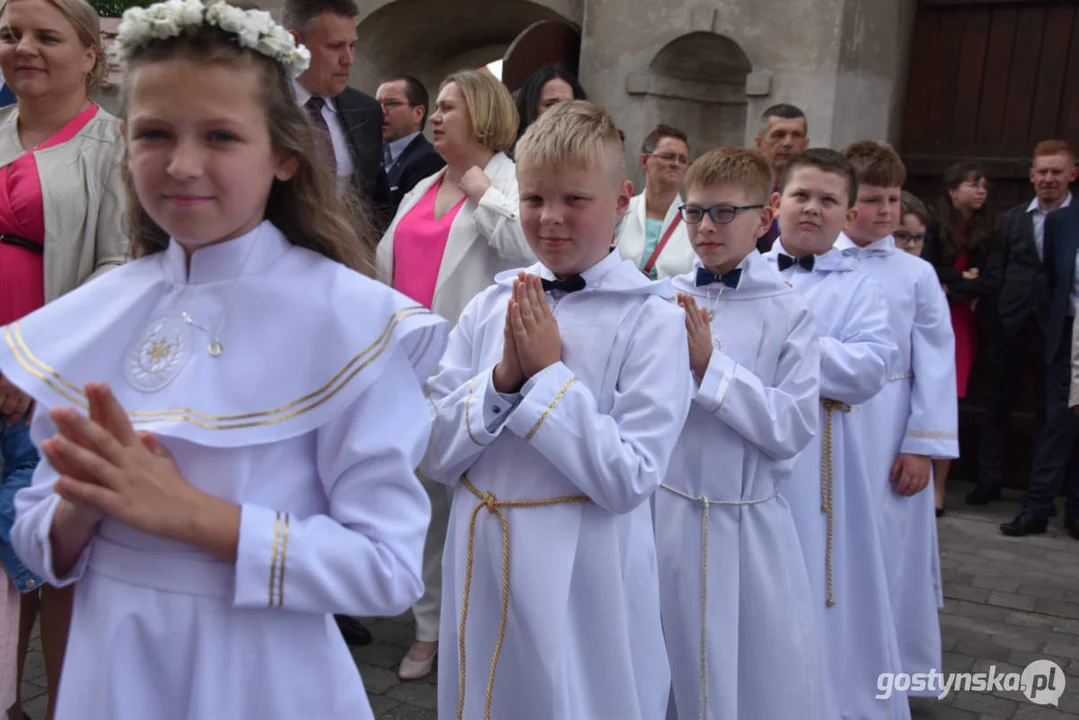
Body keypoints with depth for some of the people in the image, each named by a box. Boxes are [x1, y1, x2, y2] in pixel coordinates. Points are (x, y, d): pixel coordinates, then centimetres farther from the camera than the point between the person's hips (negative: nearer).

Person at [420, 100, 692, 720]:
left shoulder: (652, 320, -11)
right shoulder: (490, 307, 1)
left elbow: (629, 480, -16)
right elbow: (437, 456, 1)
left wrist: (548, 372, -18)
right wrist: (503, 377, -14)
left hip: (582, 572, -4)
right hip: (482, 558, 4)